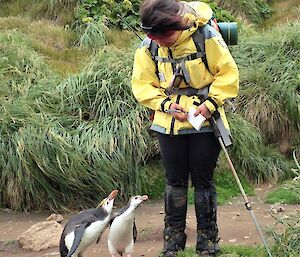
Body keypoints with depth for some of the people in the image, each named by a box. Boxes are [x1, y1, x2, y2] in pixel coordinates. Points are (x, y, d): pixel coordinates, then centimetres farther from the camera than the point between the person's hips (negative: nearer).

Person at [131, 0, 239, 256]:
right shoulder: (148, 48, -6)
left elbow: (228, 73, -9)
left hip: (204, 122, -2)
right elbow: (143, 85, 1)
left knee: (203, 180, 4)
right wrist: (166, 105, -14)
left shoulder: (205, 36, -14)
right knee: (175, 181, 9)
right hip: (170, 124, 3)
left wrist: (211, 103, -18)